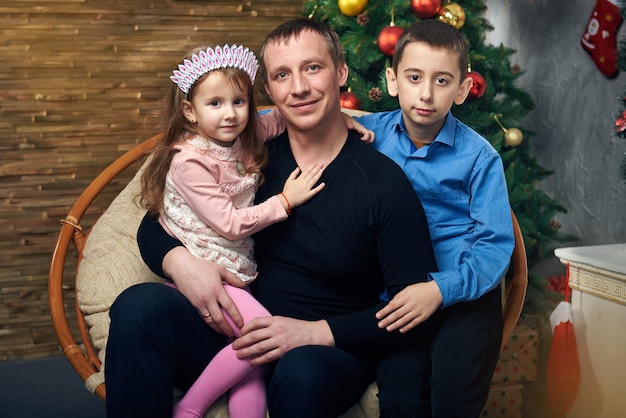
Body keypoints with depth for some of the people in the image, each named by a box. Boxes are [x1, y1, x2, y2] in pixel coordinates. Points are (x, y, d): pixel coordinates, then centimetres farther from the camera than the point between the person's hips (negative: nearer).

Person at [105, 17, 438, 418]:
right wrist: (178, 261, -15)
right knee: (139, 305, -22)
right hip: (239, 332, 4)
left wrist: (316, 333, -21)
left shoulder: (385, 183, -9)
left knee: (302, 373, -38)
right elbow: (155, 225, 9)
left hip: (331, 352, -3)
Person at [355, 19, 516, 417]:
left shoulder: (478, 157, -4)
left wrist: (441, 289, -23)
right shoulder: (370, 132, 3)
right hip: (392, 292, 2)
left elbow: (496, 246, -8)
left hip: (462, 293, -1)